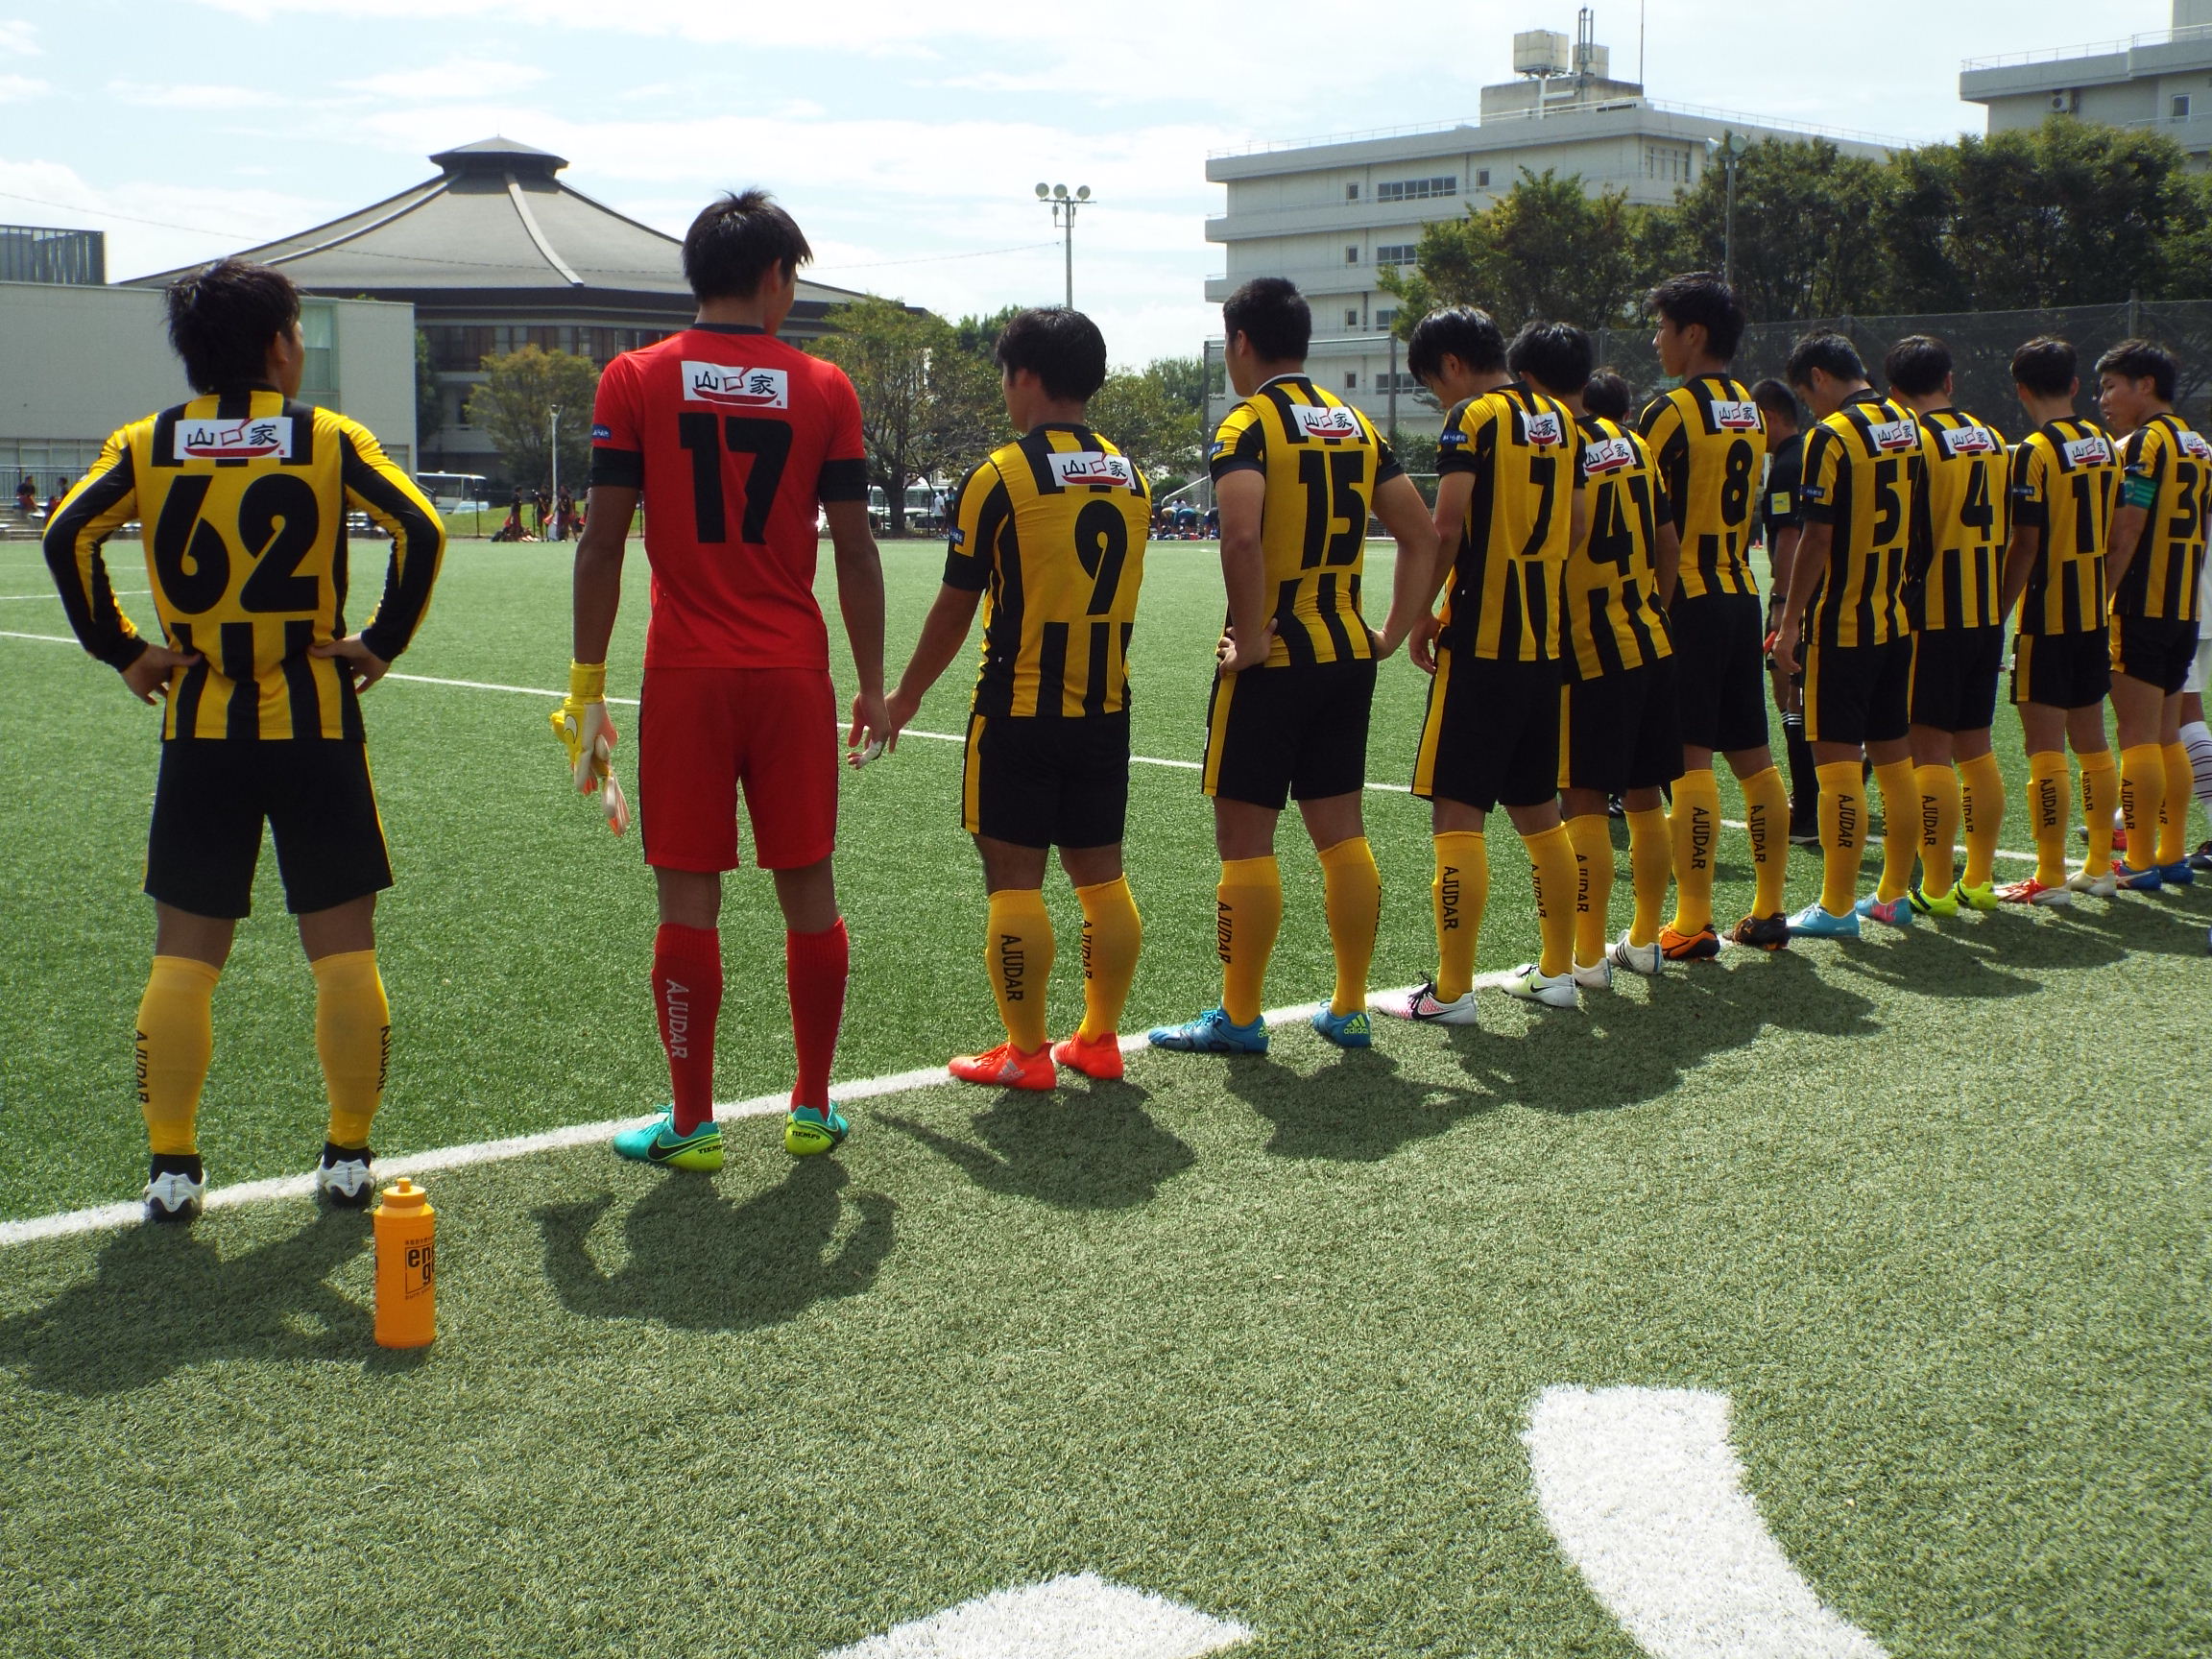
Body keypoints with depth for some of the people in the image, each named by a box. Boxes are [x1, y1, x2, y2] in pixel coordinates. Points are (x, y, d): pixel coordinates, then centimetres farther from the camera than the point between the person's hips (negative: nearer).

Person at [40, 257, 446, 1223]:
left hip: (200, 726, 2)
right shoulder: (328, 438, -1)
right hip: (317, 724, -2)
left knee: (184, 956, 9)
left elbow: (67, 534, -8)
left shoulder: (147, 445, 4)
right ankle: (349, 1158, 11)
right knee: (343, 953, 7)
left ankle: (171, 1166, 9)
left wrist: (119, 650, -1)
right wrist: (384, 640, -5)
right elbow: (420, 528, -14)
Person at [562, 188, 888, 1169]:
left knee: (688, 901, 4)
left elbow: (603, 543, -2)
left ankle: (693, 1124, 10)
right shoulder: (823, 389, 3)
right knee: (808, 891, 10)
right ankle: (813, 1108, 19)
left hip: (685, 679, -1)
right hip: (795, 675, 1)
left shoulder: (635, 380, 1)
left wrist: (586, 682, 4)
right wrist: (873, 685, 10)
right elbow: (854, 552, 2)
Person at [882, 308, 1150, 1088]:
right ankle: (1099, 1039, 19)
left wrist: (903, 697, 5)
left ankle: (1026, 1053, 6)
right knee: (1101, 876, 12)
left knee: (1014, 882, 1)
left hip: (1019, 712, -6)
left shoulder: (999, 476, -10)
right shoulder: (1130, 476, 7)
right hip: (1106, 709, 6)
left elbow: (954, 611, -7)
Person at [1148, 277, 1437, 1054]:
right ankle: (1350, 1009, 19)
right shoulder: (1354, 424, 12)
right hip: (1347, 654, 7)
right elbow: (1421, 536, 11)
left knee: (1244, 837, 2)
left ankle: (1239, 1017, 8)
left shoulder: (1247, 425, -10)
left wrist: (1249, 641, -19)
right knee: (1341, 829, 13)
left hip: (1271, 662, -7)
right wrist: (1392, 634, 13)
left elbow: (1243, 536, -27)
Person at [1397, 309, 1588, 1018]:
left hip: (1479, 640, -7)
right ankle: (1556, 970, 23)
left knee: (1458, 812, -4)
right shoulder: (1560, 421, 12)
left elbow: (1448, 528, -17)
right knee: (1537, 808, 16)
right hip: (1544, 641, 8)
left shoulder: (1474, 418, -10)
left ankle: (1451, 990, -2)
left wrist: (1421, 615, -8)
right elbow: (1578, 526, 15)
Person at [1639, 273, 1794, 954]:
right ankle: (1768, 912, 17)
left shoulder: (1673, 410, -11)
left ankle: (1693, 925, -6)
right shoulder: (1751, 411, 14)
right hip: (1741, 596, 8)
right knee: (1752, 756, 11)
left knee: (1691, 757, -7)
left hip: (1688, 599, -8)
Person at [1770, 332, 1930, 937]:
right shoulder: (1910, 430, 9)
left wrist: (1789, 623, -11)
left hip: (1841, 625, -7)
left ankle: (1837, 906, 0)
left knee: (1837, 761, -3)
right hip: (1897, 620, 8)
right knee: (1895, 757, 12)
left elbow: (1817, 539, -16)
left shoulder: (1831, 437, -13)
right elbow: (1919, 523, 13)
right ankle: (1894, 895, 20)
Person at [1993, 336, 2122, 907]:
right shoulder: (2105, 445, 9)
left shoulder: (2035, 452, -13)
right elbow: (2114, 535, 13)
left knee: (2044, 747, -4)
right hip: (2094, 616, 8)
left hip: (2046, 619, -7)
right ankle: (2100, 866, 20)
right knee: (2091, 741, 14)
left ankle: (2050, 876, -2)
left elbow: (2026, 545, -17)